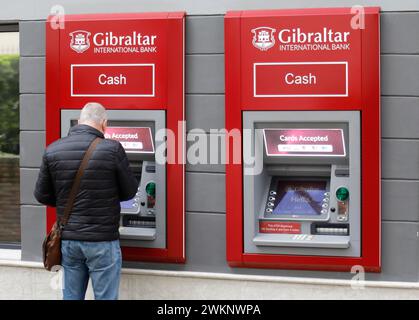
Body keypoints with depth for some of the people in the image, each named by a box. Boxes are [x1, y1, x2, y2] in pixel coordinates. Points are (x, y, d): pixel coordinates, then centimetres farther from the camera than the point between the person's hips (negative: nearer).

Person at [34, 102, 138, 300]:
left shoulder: (53, 150, -2)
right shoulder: (112, 149, -13)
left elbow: (41, 195, 5)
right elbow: (129, 192, -3)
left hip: (68, 240, 4)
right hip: (102, 241, -4)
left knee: (71, 297, 14)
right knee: (105, 298, 6)